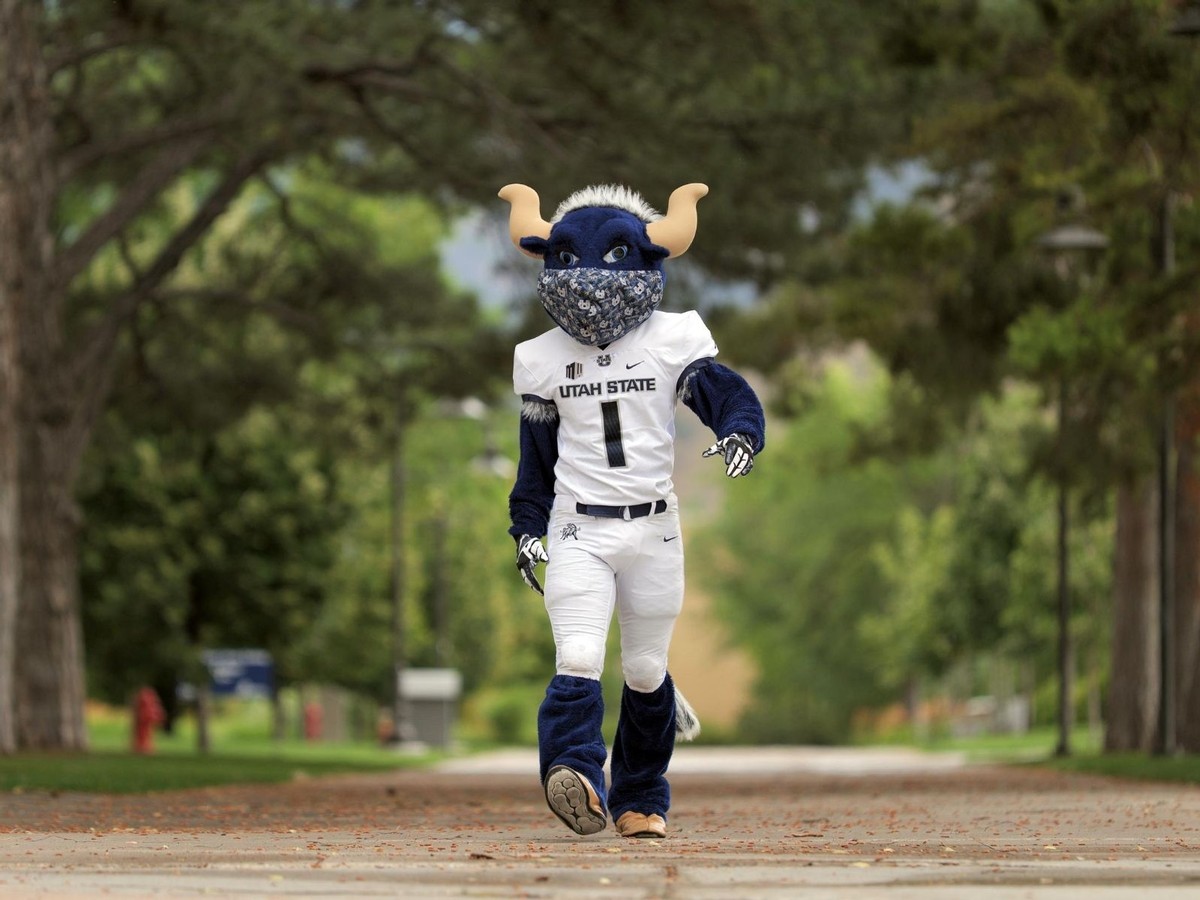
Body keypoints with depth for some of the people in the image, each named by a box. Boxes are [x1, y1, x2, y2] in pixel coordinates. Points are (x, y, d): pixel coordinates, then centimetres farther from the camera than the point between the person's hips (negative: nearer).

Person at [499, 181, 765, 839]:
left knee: (645, 671, 9)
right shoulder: (543, 358, 6)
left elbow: (728, 394, -9)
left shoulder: (673, 341, 0)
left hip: (653, 531, 0)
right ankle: (576, 775, -37)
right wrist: (527, 528, 11)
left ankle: (641, 800, 23)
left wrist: (739, 433, -31)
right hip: (577, 531, 0)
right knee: (577, 661, -20)